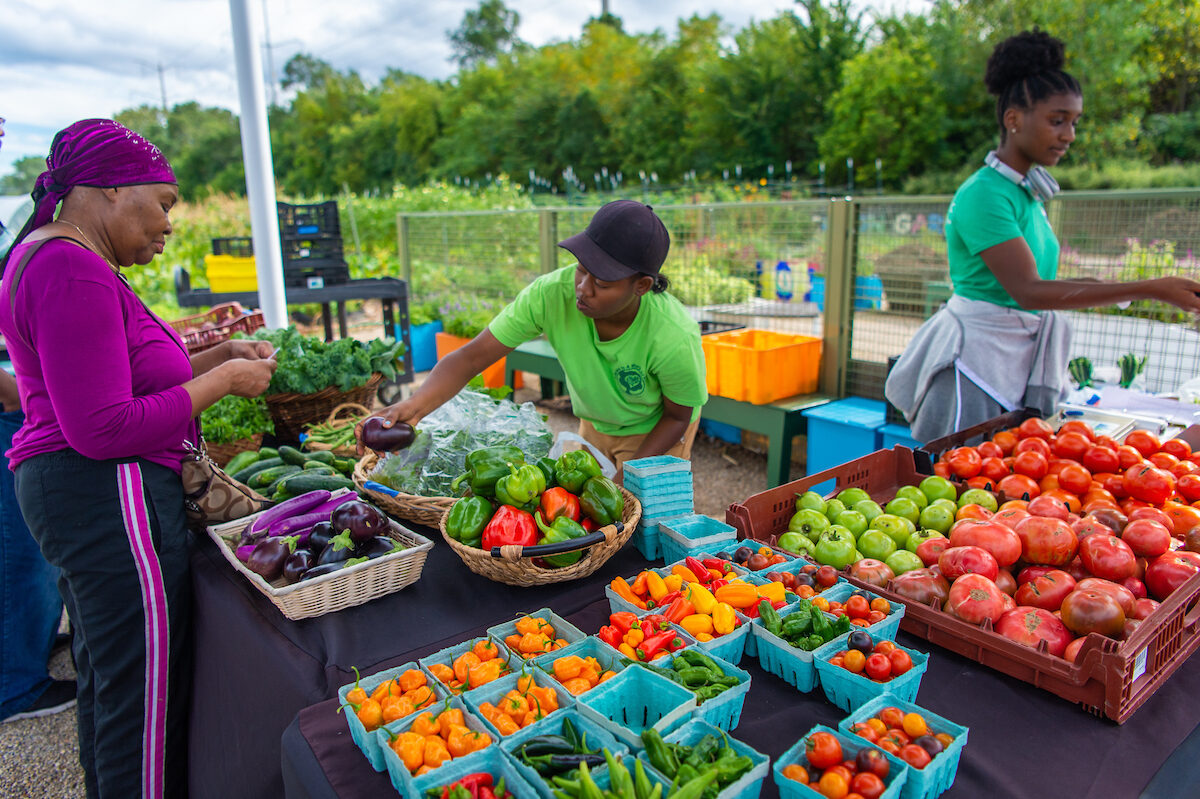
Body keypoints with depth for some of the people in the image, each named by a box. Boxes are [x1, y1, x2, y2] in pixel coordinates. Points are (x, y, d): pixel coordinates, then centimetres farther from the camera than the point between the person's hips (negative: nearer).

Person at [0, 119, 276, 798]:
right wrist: (223, 380, -15)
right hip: (111, 499, -11)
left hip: (66, 490, 11)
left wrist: (219, 356, 11)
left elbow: (127, 377, 20)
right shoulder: (74, 271, -18)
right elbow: (103, 428, -24)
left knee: (105, 678, 23)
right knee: (144, 692, 0)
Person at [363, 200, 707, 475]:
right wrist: (414, 405, -46)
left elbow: (678, 416, -19)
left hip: (656, 431, -3)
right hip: (595, 424, 3)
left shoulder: (673, 338, -39)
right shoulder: (552, 294, -34)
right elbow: (471, 357, -30)